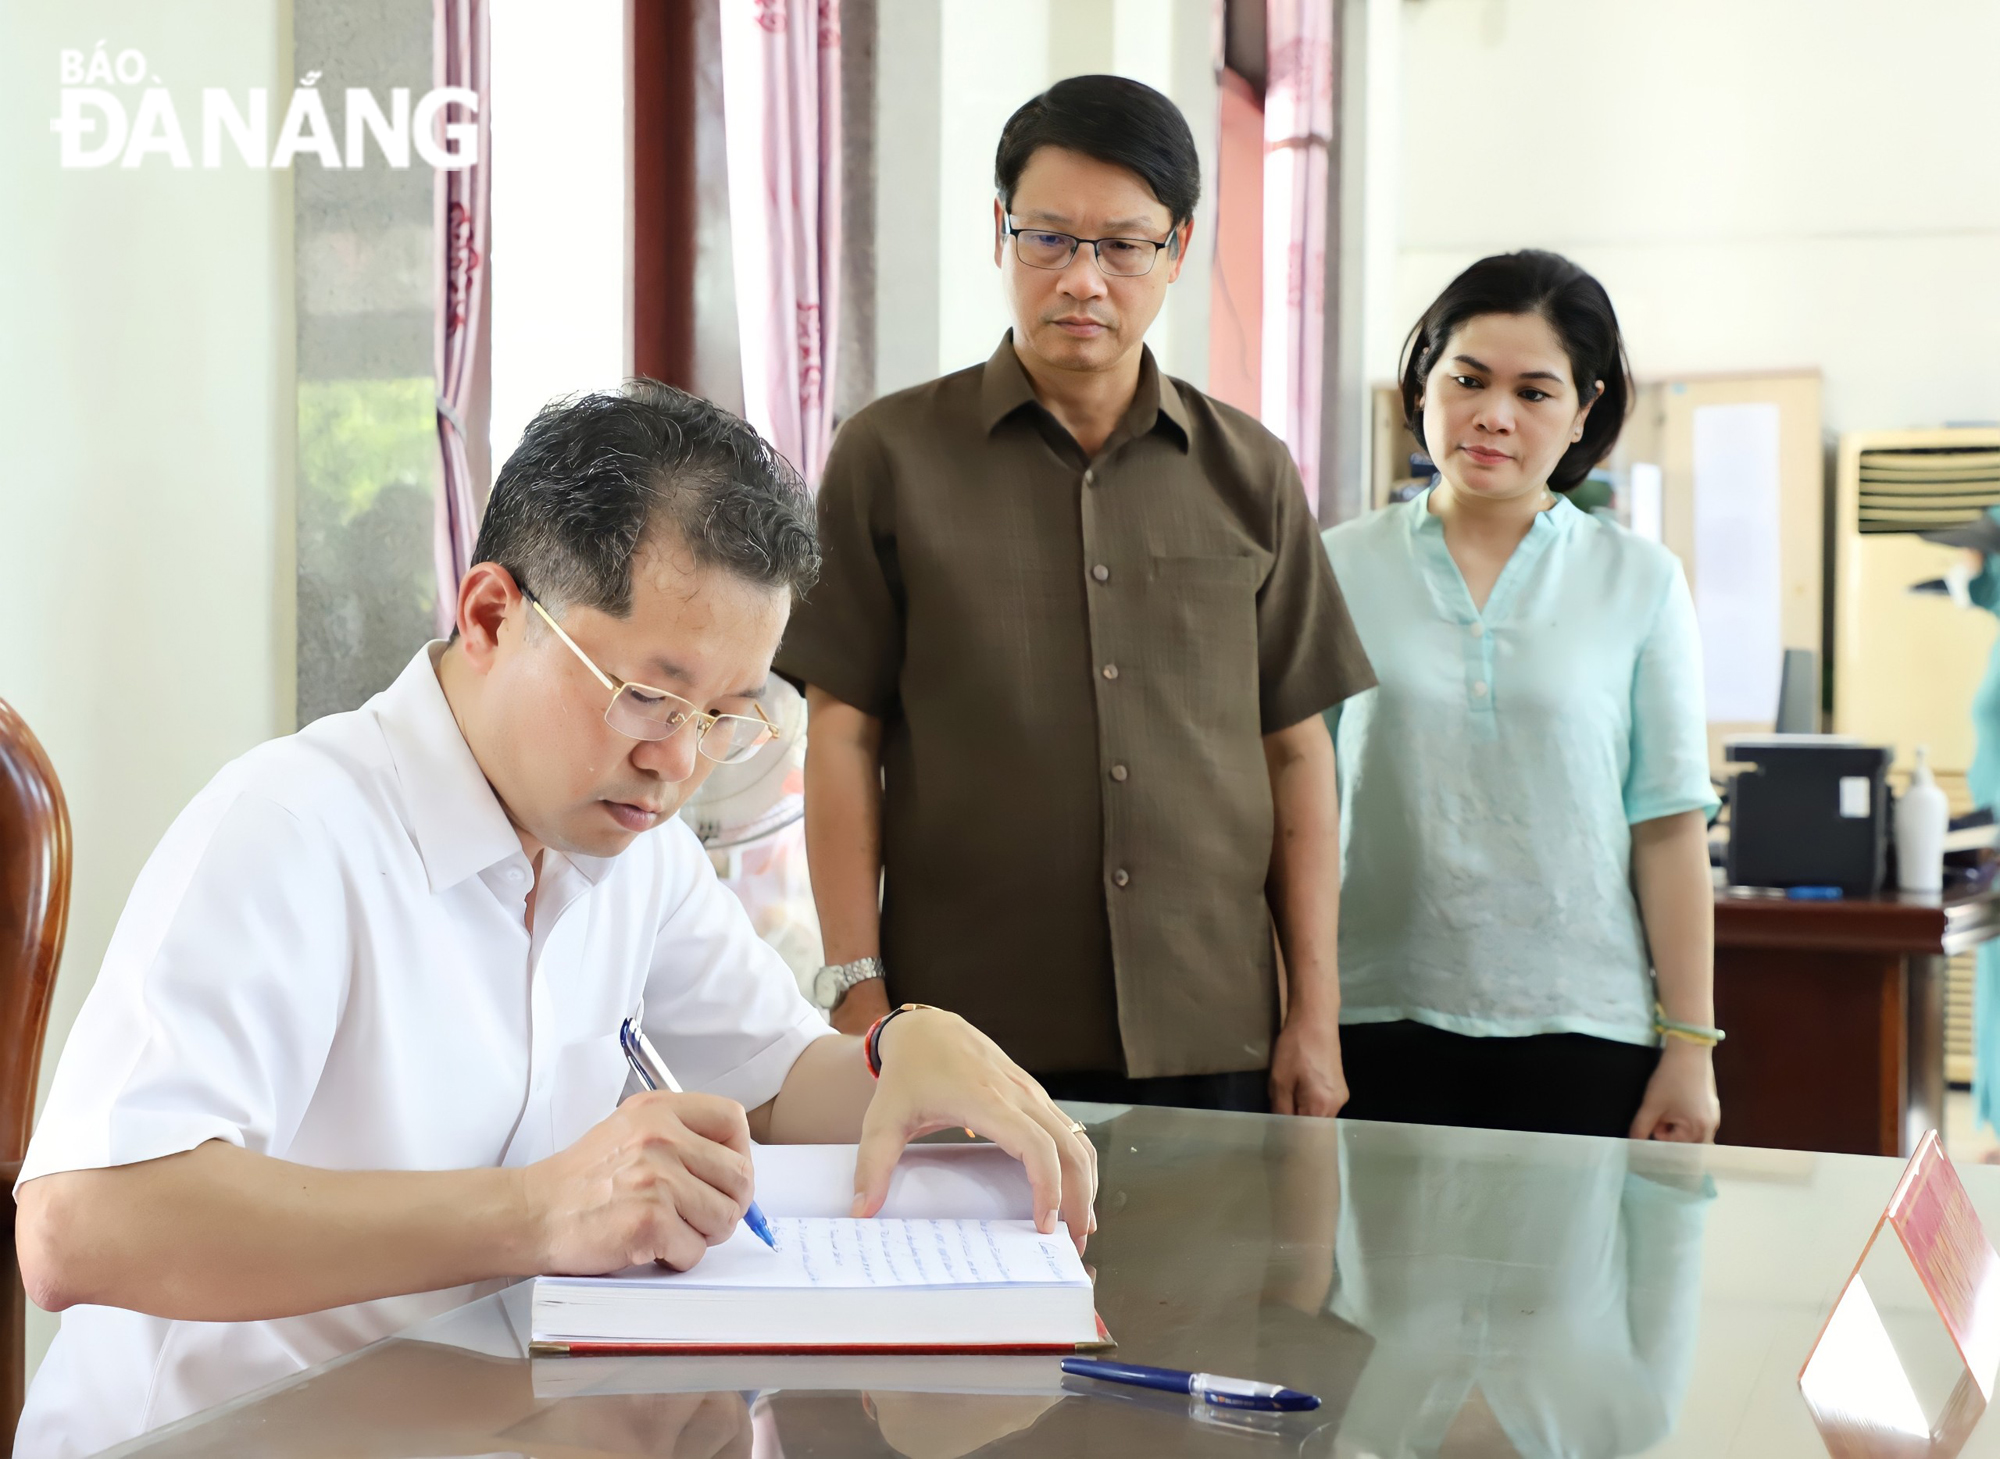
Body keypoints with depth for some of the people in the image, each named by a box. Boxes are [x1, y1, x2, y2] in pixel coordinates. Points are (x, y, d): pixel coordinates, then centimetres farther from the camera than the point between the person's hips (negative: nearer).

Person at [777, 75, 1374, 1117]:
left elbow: (1295, 751, 10)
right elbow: (843, 735, 2)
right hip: (968, 1030, -2)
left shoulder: (1249, 473, 9)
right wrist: (857, 992, -5)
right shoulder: (889, 456, 3)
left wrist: (1315, 1012, 5)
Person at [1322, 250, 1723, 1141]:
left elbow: (1669, 825, 2)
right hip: (1377, 1020, 0)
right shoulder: (1341, 570, 5)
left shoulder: (1640, 583, 5)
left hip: (1581, 1032, 0)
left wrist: (1690, 1046, -1)